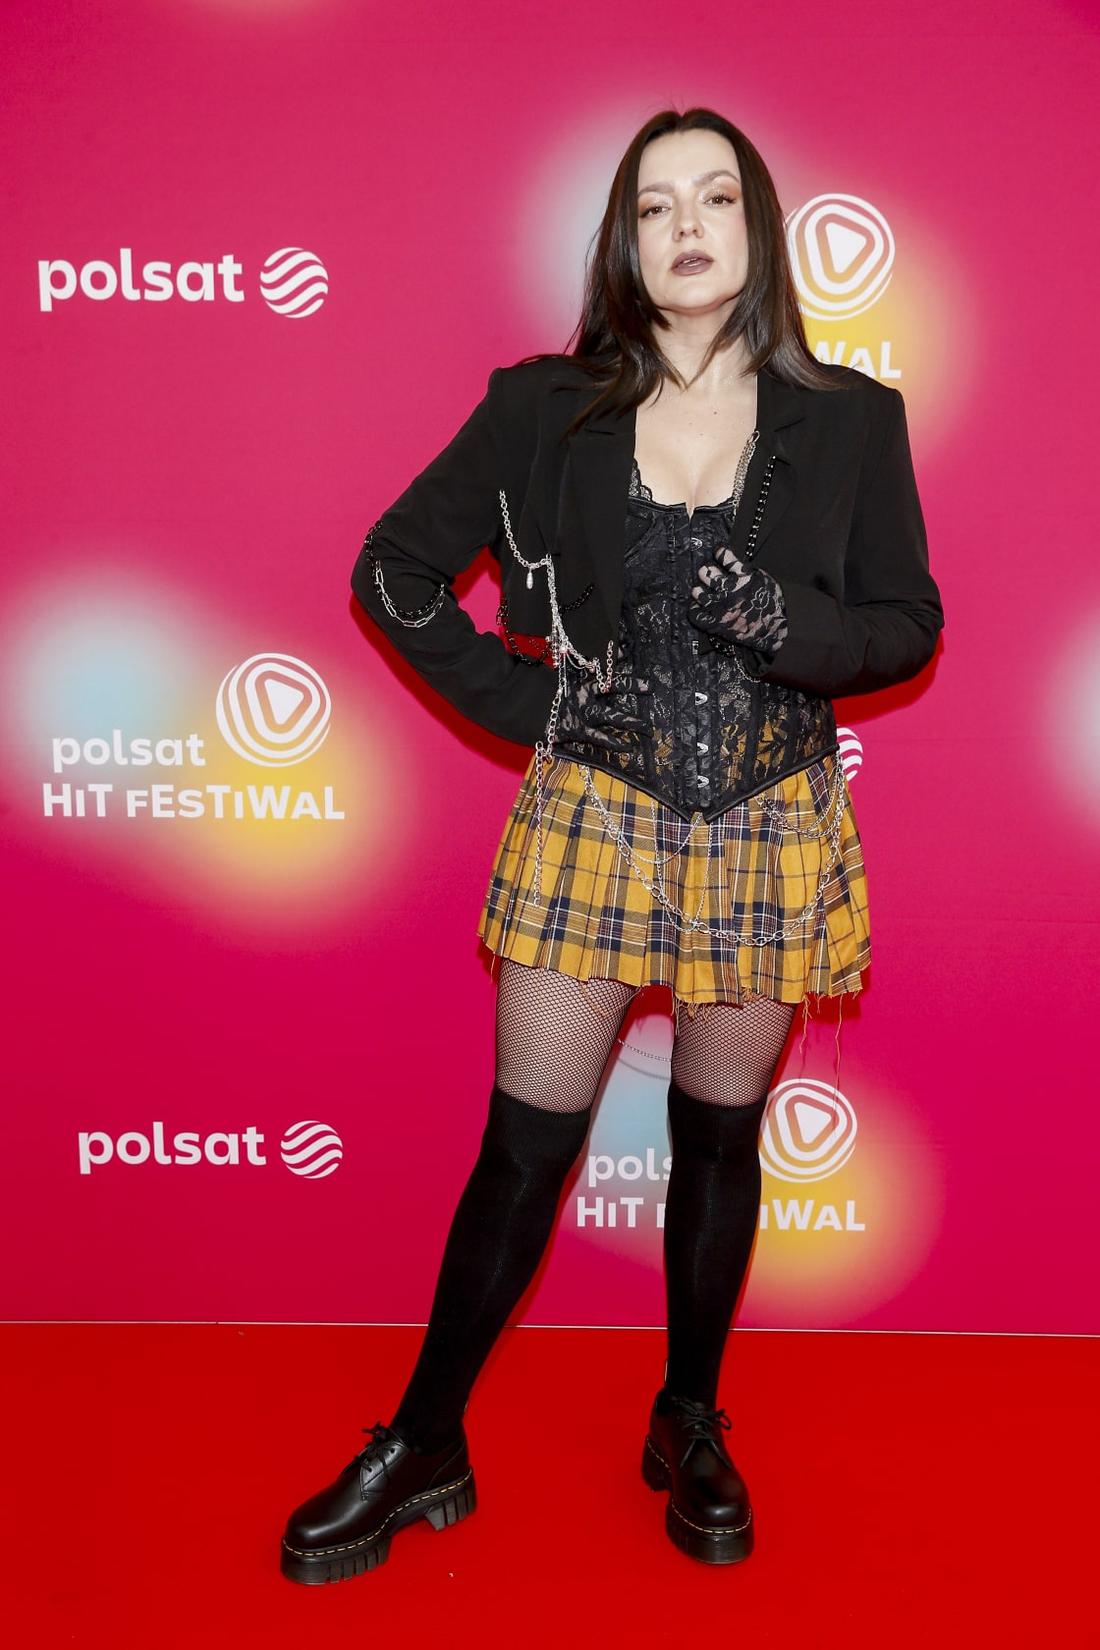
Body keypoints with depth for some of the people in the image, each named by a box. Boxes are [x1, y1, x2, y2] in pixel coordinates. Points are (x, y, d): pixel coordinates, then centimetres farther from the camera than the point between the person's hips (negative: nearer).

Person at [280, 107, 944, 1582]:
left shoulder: (850, 421, 1)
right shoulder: (545, 409, -1)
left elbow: (909, 625, 4)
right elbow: (394, 569, 4)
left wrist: (787, 625, -17)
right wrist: (522, 698, -4)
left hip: (767, 832, 1)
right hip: (593, 822, 0)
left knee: (719, 1141, 13)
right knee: (527, 1145, 5)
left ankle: (691, 1431, 35)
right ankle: (424, 1449, 24)